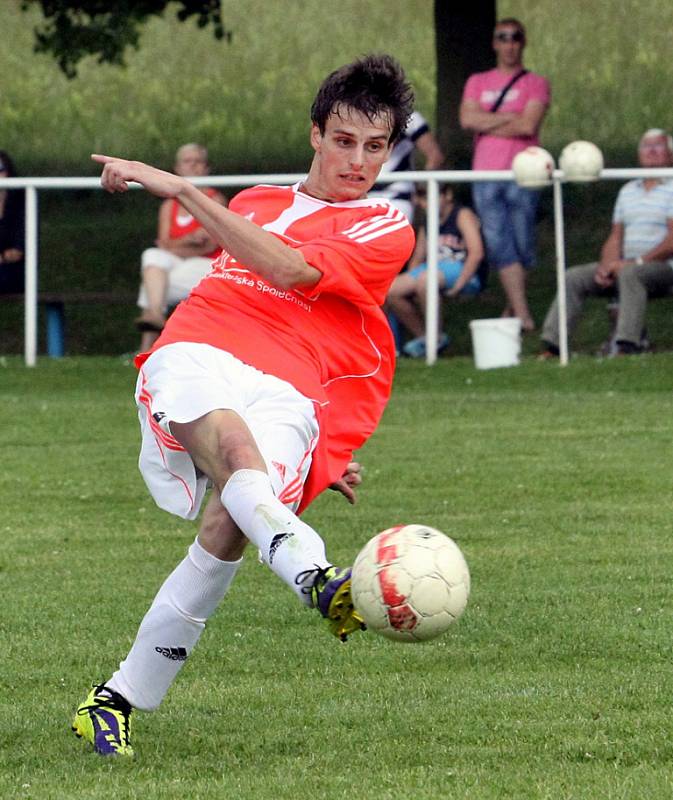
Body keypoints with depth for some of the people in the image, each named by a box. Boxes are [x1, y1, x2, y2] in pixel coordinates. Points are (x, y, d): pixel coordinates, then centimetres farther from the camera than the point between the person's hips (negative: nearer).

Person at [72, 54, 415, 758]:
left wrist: (178, 187, -6)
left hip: (287, 396, -2)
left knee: (228, 527, -29)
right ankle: (320, 581, -64)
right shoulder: (254, 203, 30)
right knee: (234, 445, -36)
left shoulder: (386, 229, 13)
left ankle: (118, 701, -17)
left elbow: (289, 268, -4)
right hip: (195, 359, 2)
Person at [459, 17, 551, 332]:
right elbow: (467, 119, 1)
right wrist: (510, 118, -3)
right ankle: (522, 313, -9)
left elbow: (529, 125, -8)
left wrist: (486, 125, -2)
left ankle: (512, 309, 12)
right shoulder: (477, 82, 17)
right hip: (486, 175, 2)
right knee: (499, 245, -7)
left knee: (522, 245, -2)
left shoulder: (536, 84, 7)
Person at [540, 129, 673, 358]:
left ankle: (628, 347, -47)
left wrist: (636, 262, -19)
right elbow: (615, 238, 17)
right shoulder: (628, 190, 21)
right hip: (626, 266, 7)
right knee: (573, 277, -10)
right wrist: (607, 265, -4)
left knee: (629, 274, -38)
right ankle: (550, 346, -17)